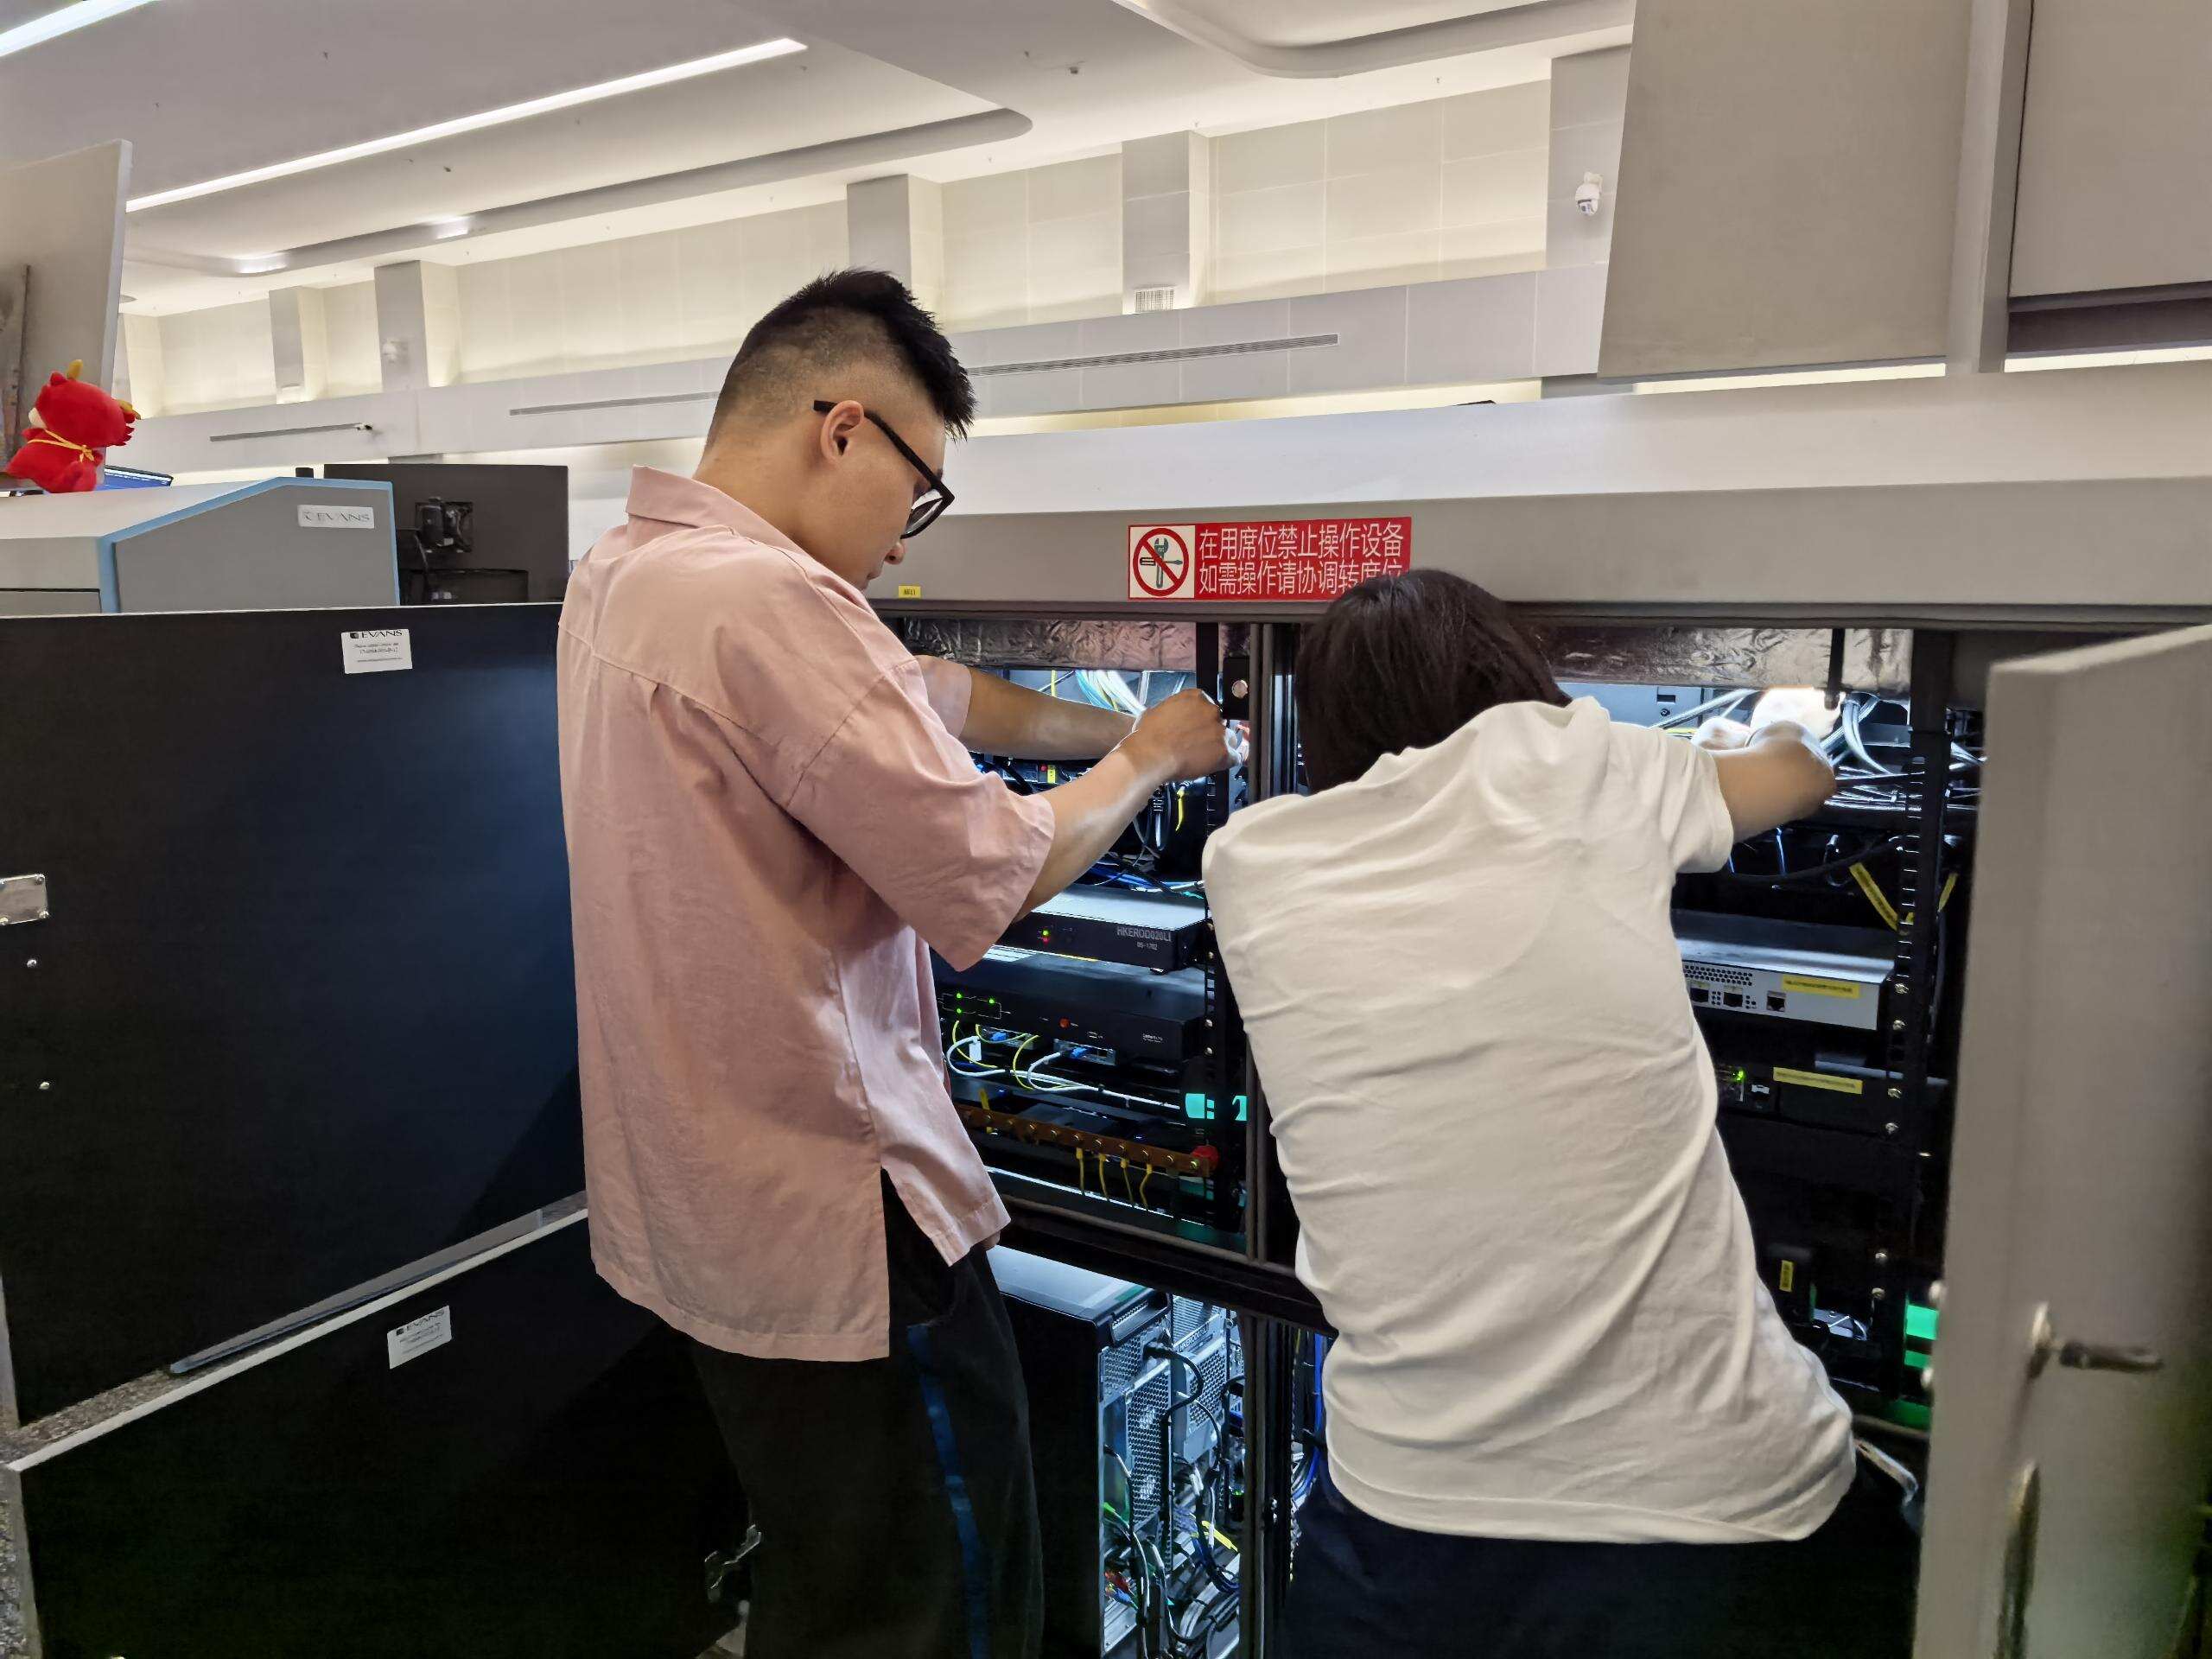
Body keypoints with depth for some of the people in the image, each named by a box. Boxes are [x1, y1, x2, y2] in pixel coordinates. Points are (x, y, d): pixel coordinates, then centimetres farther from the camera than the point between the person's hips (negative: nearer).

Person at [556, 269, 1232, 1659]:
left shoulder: (623, 575, 7)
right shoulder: (766, 598, -25)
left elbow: (921, 698, 13)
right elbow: (981, 880, -22)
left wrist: (1116, 730, 14)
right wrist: (1149, 760, -5)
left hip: (705, 1205, 10)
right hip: (837, 1228, -10)